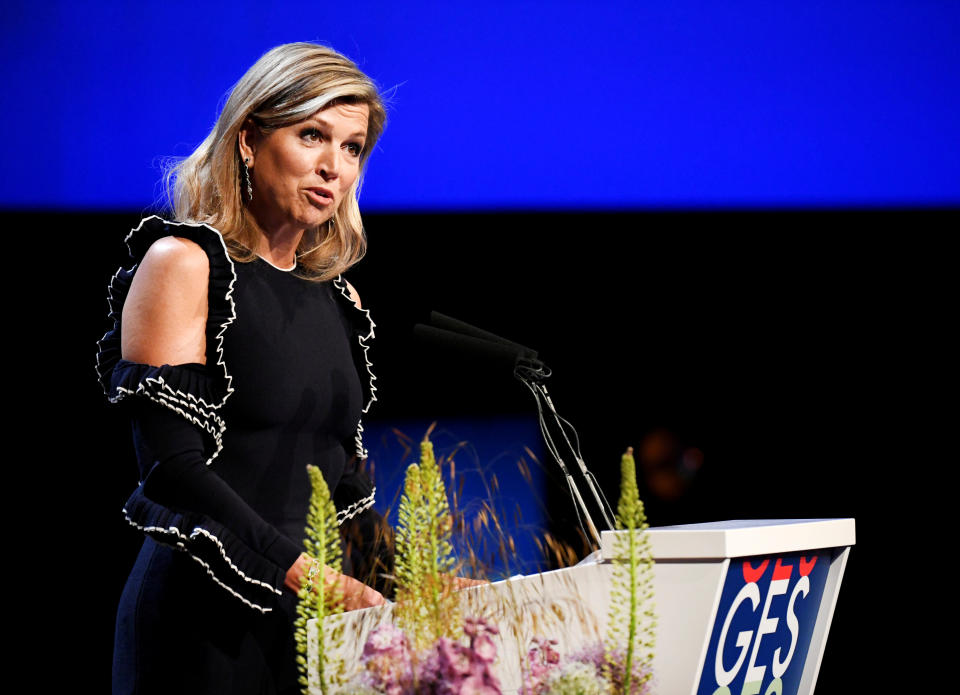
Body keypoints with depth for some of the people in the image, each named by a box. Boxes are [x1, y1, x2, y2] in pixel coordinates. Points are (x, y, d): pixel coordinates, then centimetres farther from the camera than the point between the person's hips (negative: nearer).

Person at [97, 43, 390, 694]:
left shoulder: (337, 298, 15)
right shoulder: (184, 263, -5)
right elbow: (173, 465, -14)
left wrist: (373, 603, 0)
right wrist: (307, 574, -21)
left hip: (320, 619, 6)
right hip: (207, 623, -6)